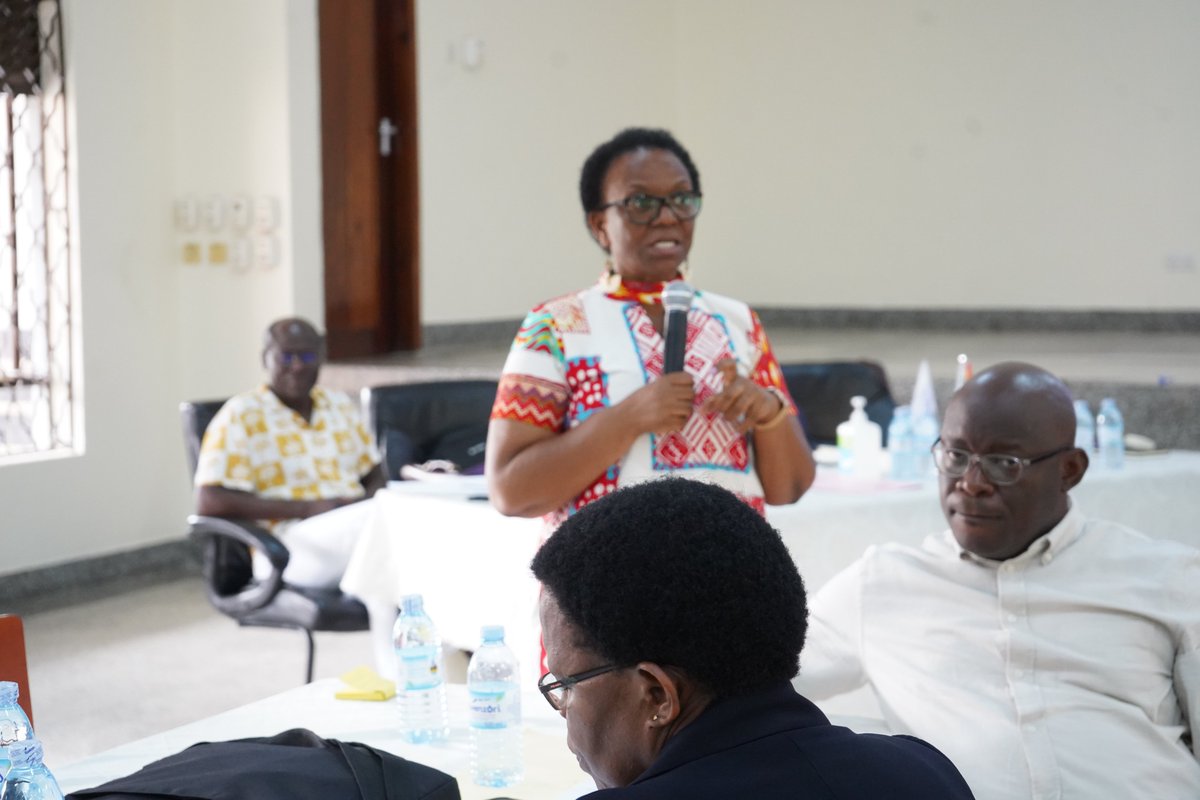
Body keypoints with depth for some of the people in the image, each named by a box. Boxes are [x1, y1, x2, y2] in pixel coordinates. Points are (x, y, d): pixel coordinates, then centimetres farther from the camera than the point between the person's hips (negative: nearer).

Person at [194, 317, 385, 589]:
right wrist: (305, 508, -13)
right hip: (294, 541, -6)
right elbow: (209, 502, -8)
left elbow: (375, 477, 28)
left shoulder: (340, 404, 21)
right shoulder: (241, 415, 3)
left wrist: (369, 501, 1)